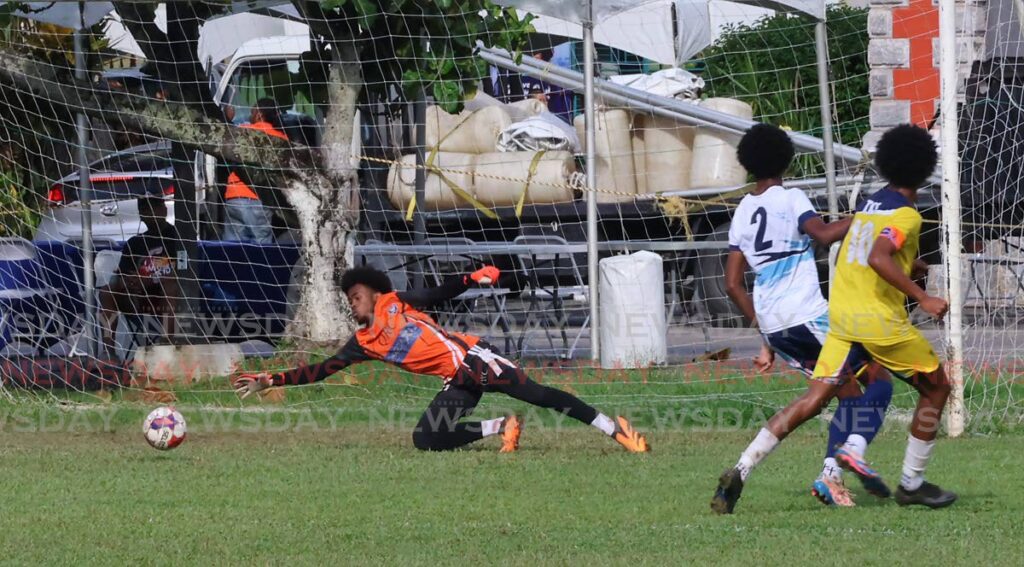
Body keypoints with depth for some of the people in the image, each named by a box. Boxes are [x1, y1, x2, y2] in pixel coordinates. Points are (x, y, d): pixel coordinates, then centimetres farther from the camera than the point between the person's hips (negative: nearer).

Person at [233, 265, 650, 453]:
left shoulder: (396, 303, 3)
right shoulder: (363, 343, 13)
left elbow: (442, 294, 1)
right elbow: (321, 370, 14)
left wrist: (474, 278, -19)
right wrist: (270, 381, 9)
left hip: (471, 359, -5)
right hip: (456, 383, 5)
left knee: (537, 394, -19)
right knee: (425, 439, -15)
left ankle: (616, 431, -17)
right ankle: (502, 427, -2)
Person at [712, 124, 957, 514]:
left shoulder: (868, 204, 15)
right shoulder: (906, 215, -11)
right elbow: (879, 258, -27)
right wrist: (923, 299, -26)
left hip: (841, 316, 7)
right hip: (880, 320, -7)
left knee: (814, 399, 3)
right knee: (936, 387, 13)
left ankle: (740, 471, -11)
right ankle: (912, 484, 14)